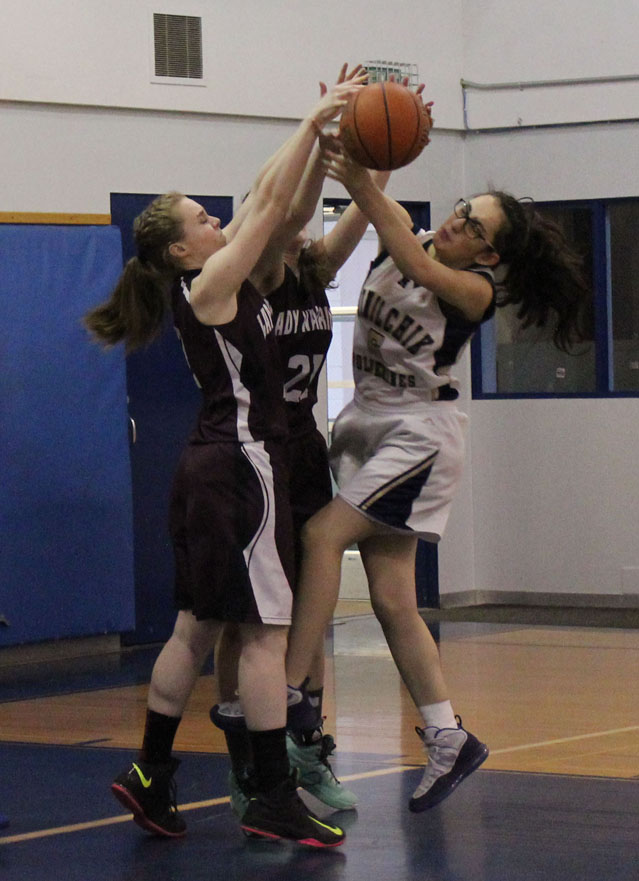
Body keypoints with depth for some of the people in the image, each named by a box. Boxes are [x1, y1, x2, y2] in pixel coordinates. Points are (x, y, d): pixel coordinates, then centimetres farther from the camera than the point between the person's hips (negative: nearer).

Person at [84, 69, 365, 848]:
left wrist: (322, 129, 12)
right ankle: (274, 799, -8)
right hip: (241, 463, -10)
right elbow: (270, 202, -16)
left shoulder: (212, 281, 12)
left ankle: (150, 776, 18)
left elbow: (267, 202, 16)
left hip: (216, 466, 10)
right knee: (265, 632, -8)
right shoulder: (208, 285, -11)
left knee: (197, 629, 13)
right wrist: (314, 123, -12)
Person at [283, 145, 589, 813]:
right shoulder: (402, 242, 4)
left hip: (419, 431, -7)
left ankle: (285, 692, -20)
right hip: (367, 423, 7)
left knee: (321, 534, -22)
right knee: (392, 601, 3)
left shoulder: (477, 291, -12)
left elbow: (422, 271, -32)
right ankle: (448, 740, 7)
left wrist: (364, 190, -40)